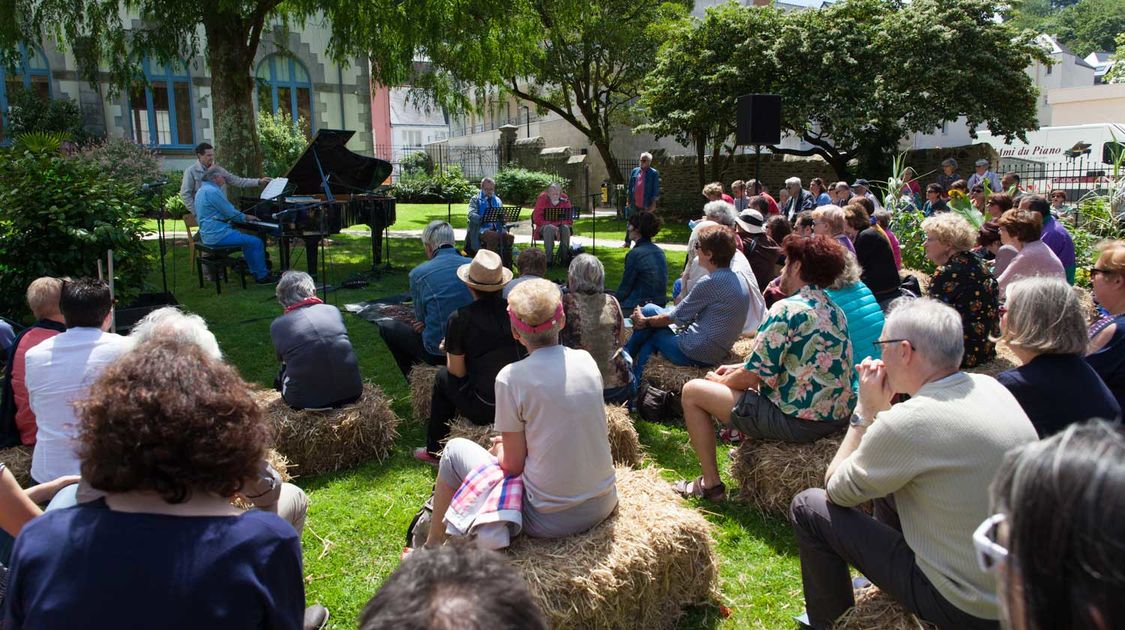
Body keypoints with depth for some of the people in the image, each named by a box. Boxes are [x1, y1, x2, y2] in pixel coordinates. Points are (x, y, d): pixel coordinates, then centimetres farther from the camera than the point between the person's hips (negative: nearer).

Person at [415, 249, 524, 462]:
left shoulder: (460, 318, -13)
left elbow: (457, 370, -5)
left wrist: (451, 351, 16)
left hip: (484, 410, -4)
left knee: (443, 376, 23)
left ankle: (435, 450, 34)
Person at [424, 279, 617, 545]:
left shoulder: (511, 377, -17)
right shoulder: (586, 360, -1)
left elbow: (513, 465, -10)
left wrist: (500, 448, 12)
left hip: (550, 520, -5)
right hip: (604, 505, 6)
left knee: (456, 450, 13)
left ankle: (433, 547, 30)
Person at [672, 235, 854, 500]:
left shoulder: (787, 309, -18)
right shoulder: (835, 310, 9)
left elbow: (753, 376, -17)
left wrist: (720, 381, 4)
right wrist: (736, 369, 17)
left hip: (798, 422, -9)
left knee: (692, 391, 2)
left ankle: (710, 484, 8)